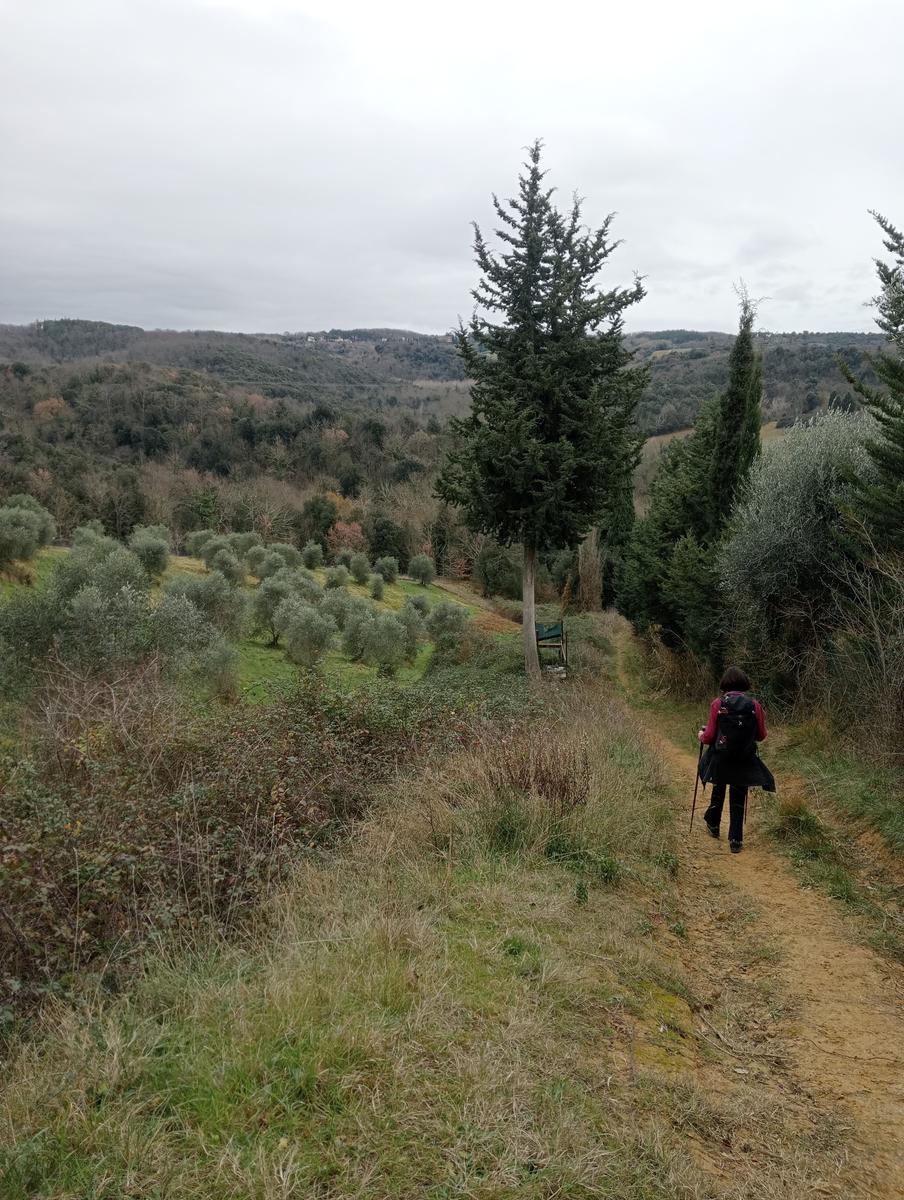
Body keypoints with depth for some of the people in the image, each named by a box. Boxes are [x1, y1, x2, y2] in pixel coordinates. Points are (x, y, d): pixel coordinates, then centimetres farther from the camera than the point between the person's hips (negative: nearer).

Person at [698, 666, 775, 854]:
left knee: (718, 791, 24)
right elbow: (761, 735, 0)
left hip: (720, 759, 0)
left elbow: (710, 736, -10)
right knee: (738, 800, 11)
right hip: (745, 761, 0)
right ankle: (735, 840, 12)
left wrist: (701, 737, 12)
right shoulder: (754, 705, -7)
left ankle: (713, 826, 41)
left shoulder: (718, 704, -12)